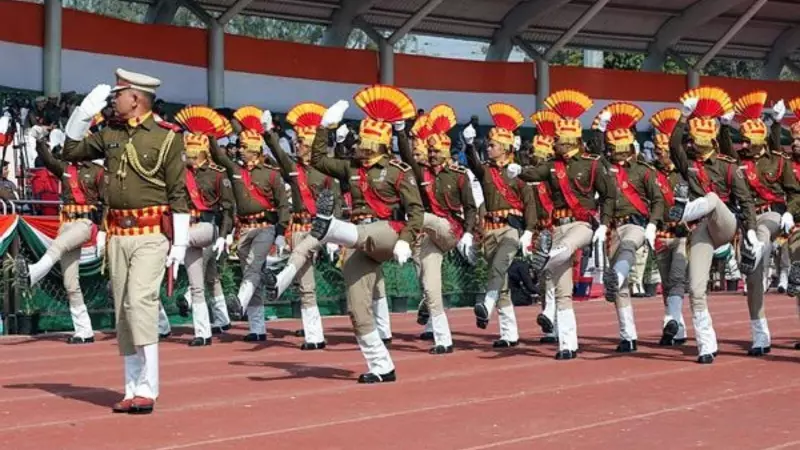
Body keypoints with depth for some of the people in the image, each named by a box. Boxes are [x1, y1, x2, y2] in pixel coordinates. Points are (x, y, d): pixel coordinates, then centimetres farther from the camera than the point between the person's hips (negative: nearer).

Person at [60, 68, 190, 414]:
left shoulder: (167, 138, -4)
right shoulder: (110, 135, 11)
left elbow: (178, 195, -4)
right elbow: (71, 152, 21)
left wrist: (179, 244, -7)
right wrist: (84, 112, 8)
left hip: (151, 234, -6)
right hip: (118, 234, 6)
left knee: (140, 301, -19)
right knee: (122, 312, 7)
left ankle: (147, 390, -16)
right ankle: (132, 390, 14)